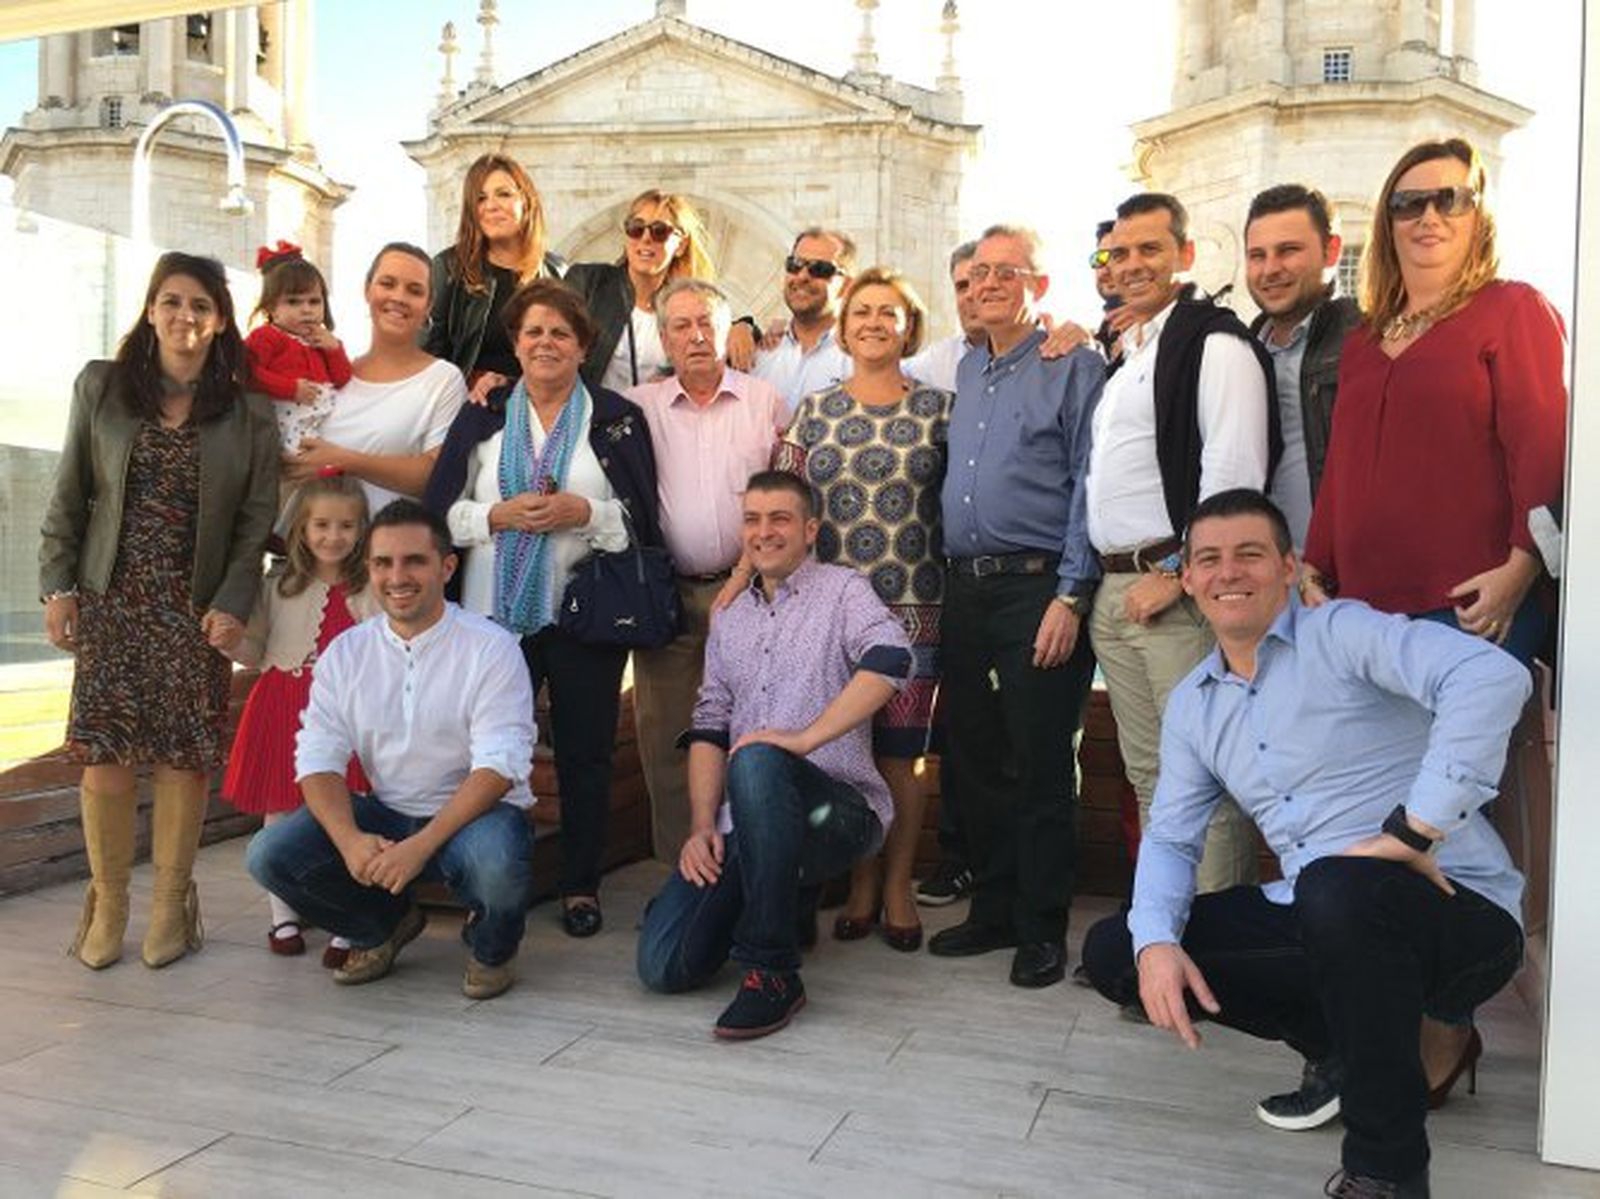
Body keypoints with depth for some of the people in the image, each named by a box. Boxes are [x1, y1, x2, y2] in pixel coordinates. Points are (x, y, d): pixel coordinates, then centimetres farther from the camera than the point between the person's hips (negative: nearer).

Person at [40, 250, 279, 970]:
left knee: (184, 756, 0)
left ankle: (171, 903, 14)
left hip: (196, 610, -1)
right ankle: (108, 903, 13)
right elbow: (69, 498, 8)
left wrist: (232, 604, -8)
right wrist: (58, 587, 1)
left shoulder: (247, 416, 3)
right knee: (105, 753, -2)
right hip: (109, 602, 1)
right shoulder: (100, 388, 7)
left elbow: (257, 521, 1)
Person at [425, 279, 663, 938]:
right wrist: (500, 515, -11)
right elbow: (442, 511, 5)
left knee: (584, 753, 5)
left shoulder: (618, 420, 6)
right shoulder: (480, 419, 11)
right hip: (495, 613, 2)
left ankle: (581, 886, 19)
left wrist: (584, 512, -15)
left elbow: (642, 518, 1)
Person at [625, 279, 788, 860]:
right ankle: (678, 869, 14)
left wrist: (751, 571, -4)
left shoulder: (766, 403, 7)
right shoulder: (640, 406, 11)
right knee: (666, 738, 4)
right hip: (667, 592, 2)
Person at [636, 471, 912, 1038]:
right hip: (742, 826, 5)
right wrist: (702, 825, -1)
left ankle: (772, 971, -24)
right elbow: (709, 726, 13)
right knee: (663, 964, -12)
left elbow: (891, 657, -19)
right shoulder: (730, 615, 19)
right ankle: (781, 901, 18)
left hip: (837, 808, -5)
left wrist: (807, 737, -25)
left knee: (756, 762, -38)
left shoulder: (841, 589, 2)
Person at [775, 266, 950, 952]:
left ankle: (898, 885, 17)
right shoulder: (814, 411, 10)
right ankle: (861, 883, 20)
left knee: (903, 748, 2)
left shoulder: (938, 408, 5)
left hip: (916, 605, -2)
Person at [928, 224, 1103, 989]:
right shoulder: (966, 370, 18)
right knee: (972, 755, 11)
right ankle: (993, 908, 25)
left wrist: (1070, 596, -16)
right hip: (964, 587, 7)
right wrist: (944, 582, 13)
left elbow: (1089, 487, -9)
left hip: (1036, 587, -7)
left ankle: (1042, 928, 12)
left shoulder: (1074, 367, -3)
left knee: (1040, 766, -1)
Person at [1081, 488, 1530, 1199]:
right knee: (1112, 951, -1)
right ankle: (1340, 1047, 10)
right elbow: (1170, 836, 9)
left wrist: (1411, 831, -28)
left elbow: (1492, 676, -27)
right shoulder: (1191, 705, 11)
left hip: (1456, 908, -6)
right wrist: (1155, 943, -11)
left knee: (1336, 887, -40)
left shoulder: (1340, 634, -10)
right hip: (1317, 917, 7)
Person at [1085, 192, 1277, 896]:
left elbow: (1235, 474, -18)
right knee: (1147, 774, 14)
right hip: (1114, 591, 9)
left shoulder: (1215, 341, -7)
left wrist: (1175, 572, -17)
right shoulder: (1124, 350, 21)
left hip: (1179, 591, -9)